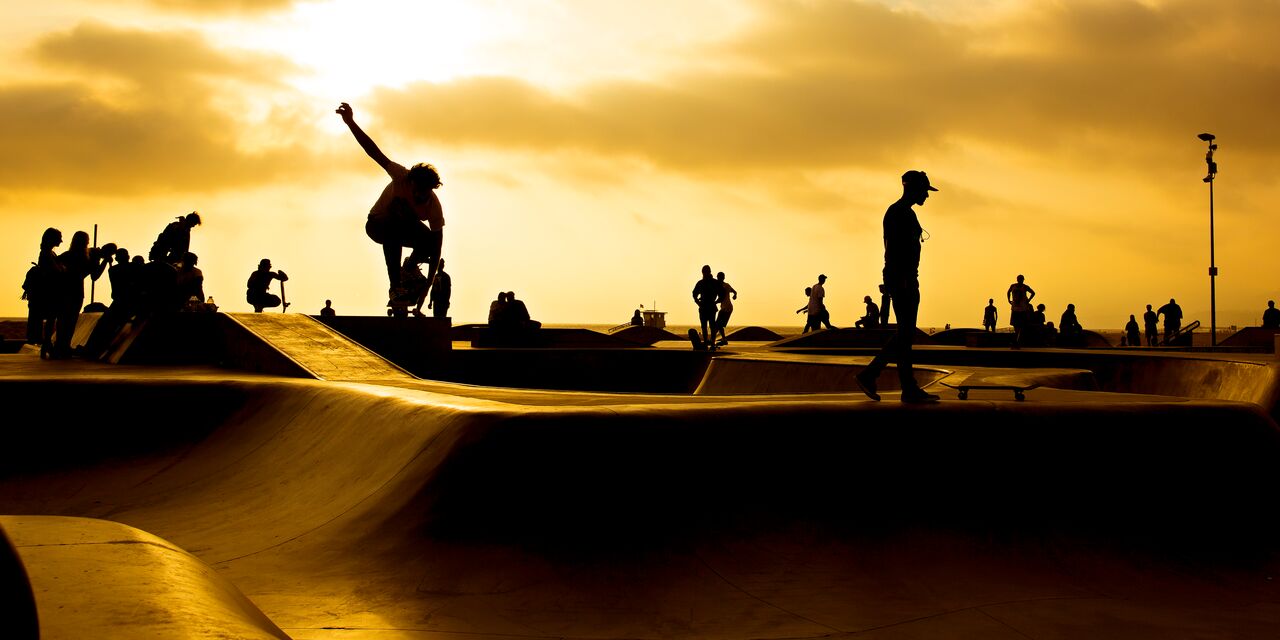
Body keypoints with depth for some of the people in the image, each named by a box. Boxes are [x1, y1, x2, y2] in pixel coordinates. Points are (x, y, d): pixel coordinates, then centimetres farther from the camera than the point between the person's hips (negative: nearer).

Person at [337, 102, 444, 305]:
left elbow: (437, 245, -27)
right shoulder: (402, 178, -32)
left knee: (430, 241, -30)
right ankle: (395, 287, -34)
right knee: (394, 231, -41)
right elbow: (375, 153, -39)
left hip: (408, 227, 3)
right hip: (378, 225, -3)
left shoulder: (434, 206, -28)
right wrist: (350, 123, -49)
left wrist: (429, 282, -31)